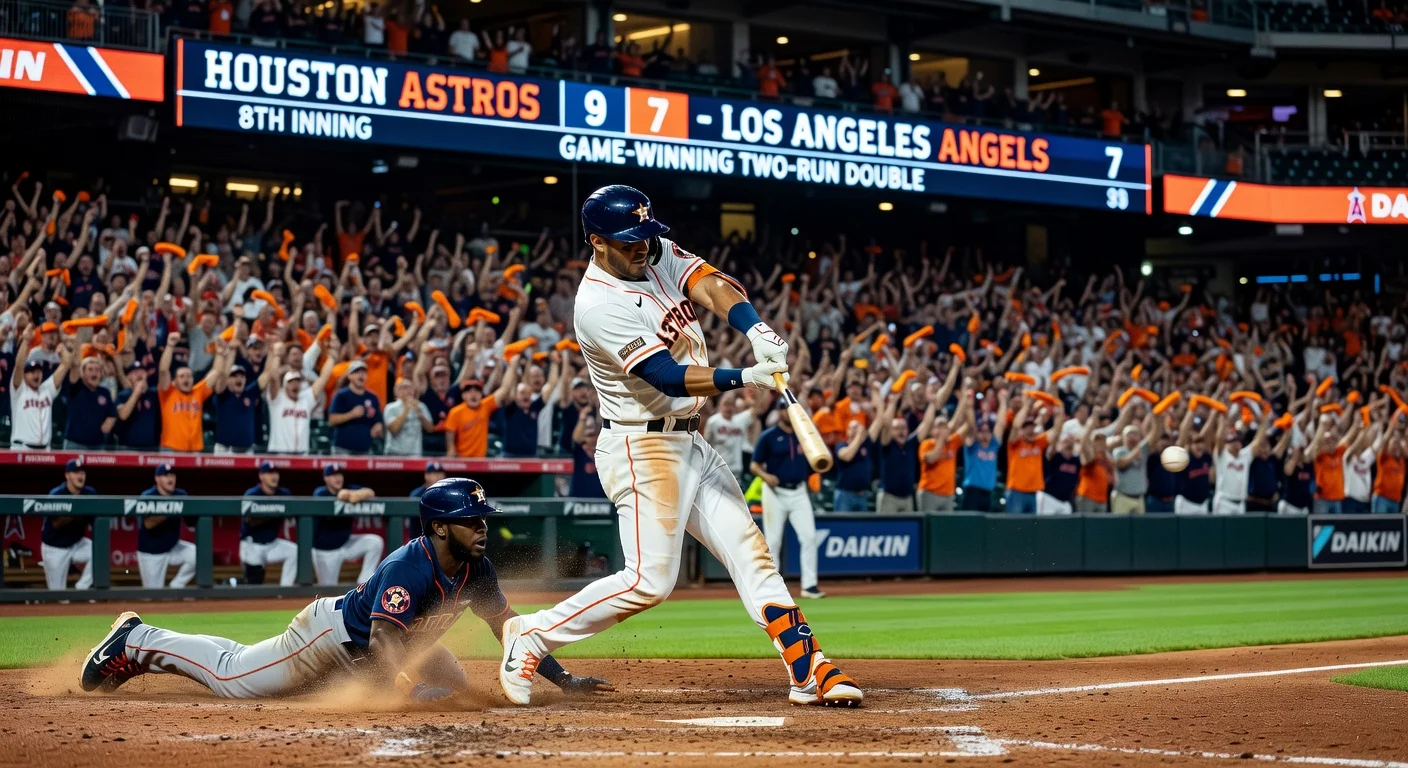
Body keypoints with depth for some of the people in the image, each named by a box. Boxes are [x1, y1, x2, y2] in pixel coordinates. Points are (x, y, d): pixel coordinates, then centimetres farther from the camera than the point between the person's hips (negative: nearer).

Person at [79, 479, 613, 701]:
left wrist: (562, 680, -16)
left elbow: (507, 627, -7)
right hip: (334, 633, -8)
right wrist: (410, 690, -59)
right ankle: (137, 641, 20)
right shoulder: (407, 568, -36)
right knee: (233, 680, -5)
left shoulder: (475, 569, -11)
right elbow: (383, 640, -43)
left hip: (369, 654, 8)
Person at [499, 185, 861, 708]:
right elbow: (668, 378, -27)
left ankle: (810, 671, 3)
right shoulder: (599, 306, -20)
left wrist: (757, 331, -31)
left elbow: (712, 287, -11)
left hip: (690, 444, 9)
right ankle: (531, 636, 1)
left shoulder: (659, 255, 5)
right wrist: (746, 378, -37)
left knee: (749, 551, 4)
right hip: (642, 450, -9)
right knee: (650, 580, -12)